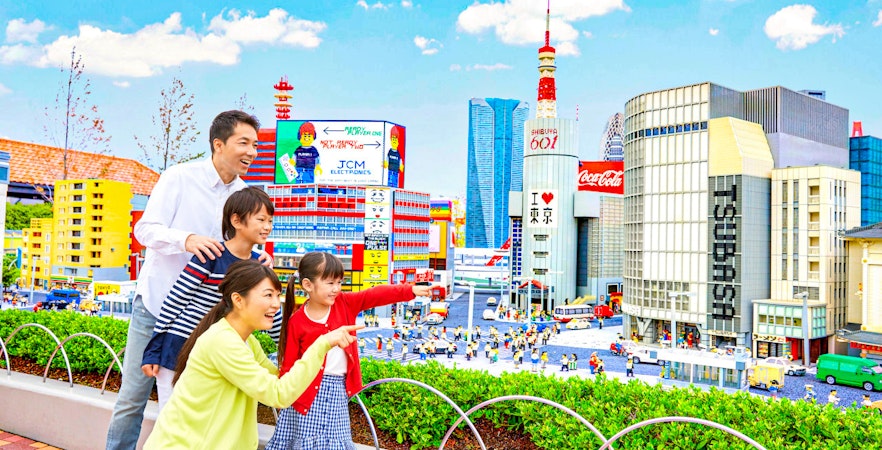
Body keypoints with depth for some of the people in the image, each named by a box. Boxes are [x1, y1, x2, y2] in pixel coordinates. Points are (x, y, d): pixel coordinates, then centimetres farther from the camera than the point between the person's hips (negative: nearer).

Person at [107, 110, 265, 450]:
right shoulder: (180, 177, -10)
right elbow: (144, 229, -14)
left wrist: (258, 260, -15)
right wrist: (186, 239, -33)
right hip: (155, 304, -3)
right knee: (132, 397, 7)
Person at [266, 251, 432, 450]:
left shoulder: (345, 304, -3)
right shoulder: (297, 321, -10)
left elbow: (376, 295, -14)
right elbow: (290, 361, -4)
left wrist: (411, 290, -25)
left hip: (338, 389, 3)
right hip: (309, 389, -3)